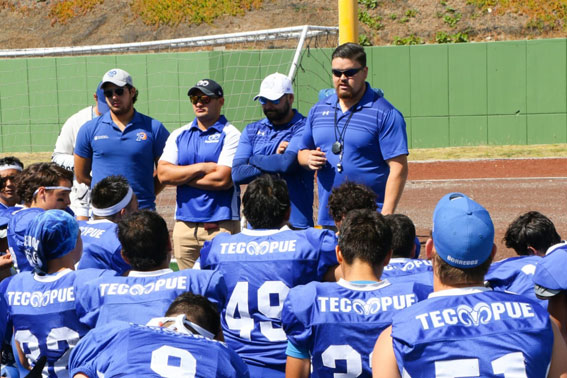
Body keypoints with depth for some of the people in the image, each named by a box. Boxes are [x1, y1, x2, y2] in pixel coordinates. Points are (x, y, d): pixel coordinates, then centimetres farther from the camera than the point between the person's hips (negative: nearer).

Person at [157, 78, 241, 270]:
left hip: (220, 225, -5)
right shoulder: (179, 135, 14)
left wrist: (181, 176, -2)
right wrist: (201, 168, -8)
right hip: (184, 223, 5)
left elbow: (223, 179, -13)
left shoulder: (230, 135, -2)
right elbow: (163, 173, 2)